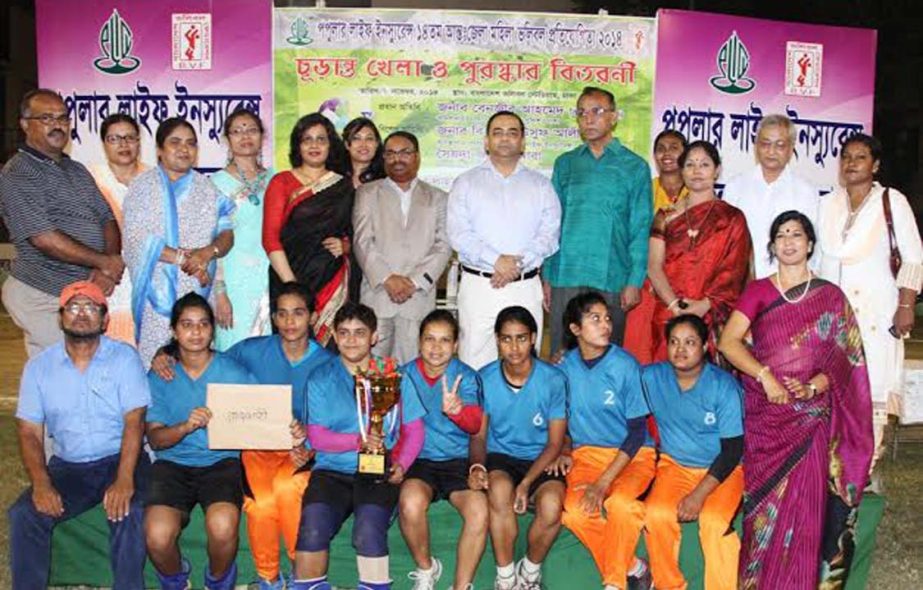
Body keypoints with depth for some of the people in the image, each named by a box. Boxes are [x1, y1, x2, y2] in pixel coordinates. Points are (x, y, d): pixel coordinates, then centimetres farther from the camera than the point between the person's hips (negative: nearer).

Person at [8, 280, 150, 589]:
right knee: (23, 514, -20)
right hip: (68, 466, 3)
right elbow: (29, 431, 2)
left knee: (129, 512, -31)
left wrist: (124, 480, -26)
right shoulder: (38, 366, 5)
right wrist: (41, 484, -16)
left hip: (119, 460, -3)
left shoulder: (124, 357, -4)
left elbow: (134, 422, -12)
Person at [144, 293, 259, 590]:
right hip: (173, 463, 1)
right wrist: (187, 426, -21)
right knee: (157, 536, -25)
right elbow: (155, 438, 0)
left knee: (222, 527, -31)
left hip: (221, 461, -1)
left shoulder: (233, 371, 4)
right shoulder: (159, 377, 7)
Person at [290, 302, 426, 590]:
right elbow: (317, 437, 0)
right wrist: (359, 441, -16)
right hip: (332, 470, 1)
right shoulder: (321, 378, 9)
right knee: (312, 529, -25)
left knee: (368, 530, -28)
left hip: (379, 473, 0)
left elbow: (414, 429, 10)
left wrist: (402, 464, -8)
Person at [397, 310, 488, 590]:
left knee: (479, 511, -29)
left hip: (458, 460, 0)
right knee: (411, 503, -31)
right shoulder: (405, 375, 4)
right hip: (418, 460, 1)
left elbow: (475, 423, -17)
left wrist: (457, 410, -40)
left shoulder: (466, 377, -1)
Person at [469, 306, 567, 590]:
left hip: (541, 460, 0)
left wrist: (527, 483, -18)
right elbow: (478, 435, 5)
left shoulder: (553, 380, -9)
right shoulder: (485, 379, -4)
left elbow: (555, 443, -5)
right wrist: (476, 466, -18)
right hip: (500, 457, 1)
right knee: (499, 489, -35)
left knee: (551, 505, -32)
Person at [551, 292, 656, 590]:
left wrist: (603, 482, -19)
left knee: (619, 501, -35)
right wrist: (561, 453, -6)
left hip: (633, 453, -3)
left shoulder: (625, 365, -12)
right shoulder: (565, 367, -1)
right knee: (574, 510, -27)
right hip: (587, 453, 3)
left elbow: (637, 431, -11)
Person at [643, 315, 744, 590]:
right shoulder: (652, 377, -7)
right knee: (656, 514, -25)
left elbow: (733, 449, -13)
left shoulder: (724, 386, -15)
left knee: (714, 521, -30)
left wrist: (699, 494, -19)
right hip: (674, 464, 2)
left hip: (722, 468, -2)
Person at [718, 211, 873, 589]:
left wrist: (813, 386, -13)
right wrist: (765, 376, -17)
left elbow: (843, 358, 4)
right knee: (768, 504, -2)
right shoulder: (758, 291, 7)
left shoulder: (830, 297, 8)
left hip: (811, 415, 0)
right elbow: (729, 342, -4)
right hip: (764, 414, 0)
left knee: (804, 501, -7)